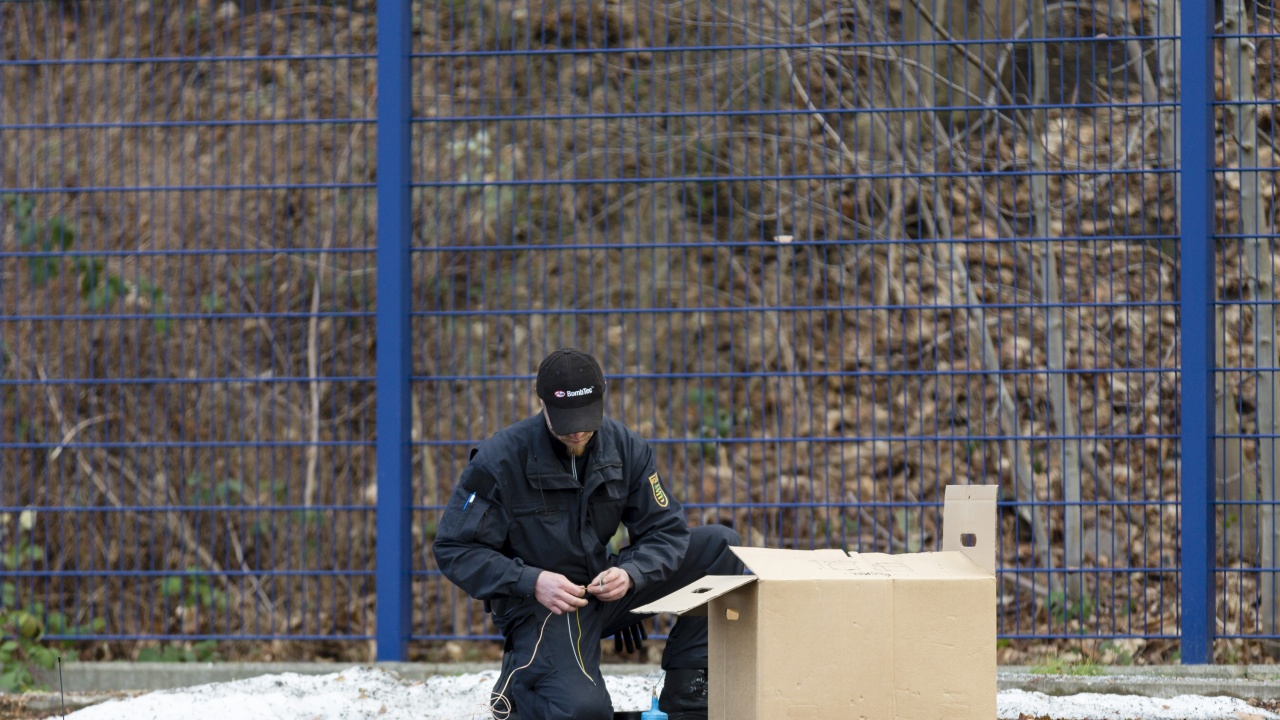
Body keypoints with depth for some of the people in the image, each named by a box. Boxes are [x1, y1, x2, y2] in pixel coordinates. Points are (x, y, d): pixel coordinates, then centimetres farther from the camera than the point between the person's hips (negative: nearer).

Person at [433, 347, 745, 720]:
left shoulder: (625, 448, -3)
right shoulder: (499, 460, -16)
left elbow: (666, 529, 0)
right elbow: (454, 549, -13)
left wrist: (630, 574, -22)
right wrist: (531, 582, -26)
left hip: (603, 588, 6)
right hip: (539, 603, -5)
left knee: (720, 546, -8)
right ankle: (518, 685, 6)